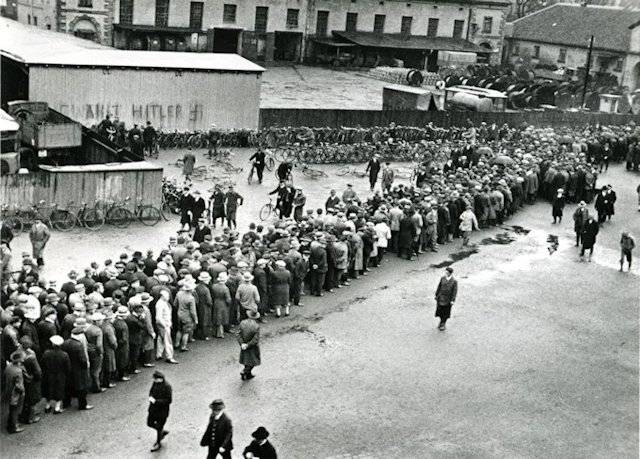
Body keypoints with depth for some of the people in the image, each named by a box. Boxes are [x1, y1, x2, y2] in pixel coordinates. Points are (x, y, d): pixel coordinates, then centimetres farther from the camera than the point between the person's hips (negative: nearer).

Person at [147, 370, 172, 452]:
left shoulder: (167, 387, -26)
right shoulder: (155, 383, -5)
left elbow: (169, 400, -23)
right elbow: (151, 391, 12)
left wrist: (156, 401, -27)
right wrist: (151, 397, -11)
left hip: (162, 411, -7)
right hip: (153, 408, 7)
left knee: (159, 427, 8)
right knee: (150, 423, 18)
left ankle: (158, 443, 32)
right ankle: (163, 432, 43)